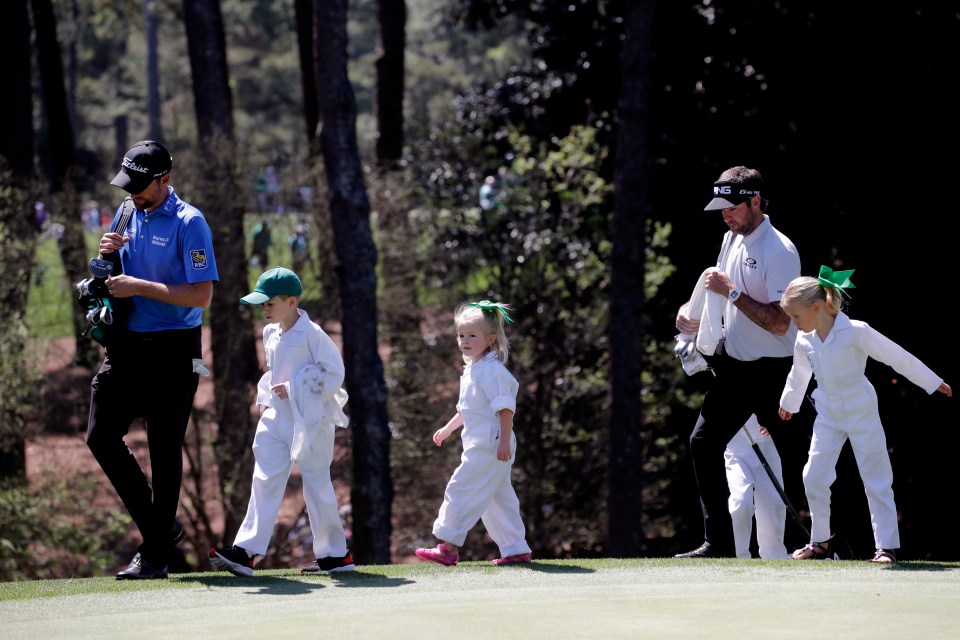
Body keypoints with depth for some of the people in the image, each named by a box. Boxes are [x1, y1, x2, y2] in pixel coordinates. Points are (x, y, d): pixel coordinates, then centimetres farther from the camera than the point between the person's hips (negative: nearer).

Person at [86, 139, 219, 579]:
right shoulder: (128, 214, 10)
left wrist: (138, 286, -20)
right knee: (101, 436, 2)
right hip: (126, 345, 7)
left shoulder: (188, 223, -11)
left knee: (164, 451, -2)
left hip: (172, 349, -7)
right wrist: (107, 255, -2)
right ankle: (161, 527, 15)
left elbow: (201, 296, -18)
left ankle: (155, 556, 4)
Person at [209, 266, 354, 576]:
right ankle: (245, 552, -8)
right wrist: (265, 399, 9)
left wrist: (293, 388, -18)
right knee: (265, 482, -2)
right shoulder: (270, 334, 11)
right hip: (277, 420, 7)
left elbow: (333, 373, -16)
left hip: (310, 422, -7)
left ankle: (335, 554, 14)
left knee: (317, 486, 2)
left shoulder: (311, 334, -14)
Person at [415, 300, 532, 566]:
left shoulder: (492, 370, -14)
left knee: (462, 489, -11)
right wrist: (448, 428, 35)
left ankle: (449, 546, -10)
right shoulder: (472, 370, 17)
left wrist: (504, 442, -24)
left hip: (490, 444, -10)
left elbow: (505, 408, -19)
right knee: (498, 497, 12)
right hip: (479, 444, 10)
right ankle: (516, 549, 16)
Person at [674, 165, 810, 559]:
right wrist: (694, 310, 3)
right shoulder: (732, 239, 10)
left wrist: (731, 291, -24)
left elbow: (779, 323, -24)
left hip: (773, 372, -9)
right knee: (704, 443, 6)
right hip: (733, 366, 9)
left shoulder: (780, 252, -17)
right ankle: (719, 543, 9)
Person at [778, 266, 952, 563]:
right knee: (814, 477, 1)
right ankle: (820, 542, 15)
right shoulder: (804, 340, -1)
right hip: (828, 416, 5)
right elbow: (799, 375, 20)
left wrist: (934, 383, -6)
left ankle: (887, 546, 2)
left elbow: (897, 357, -12)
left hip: (862, 414, -5)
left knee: (877, 481, -2)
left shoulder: (856, 331, -19)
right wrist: (788, 404, 36)